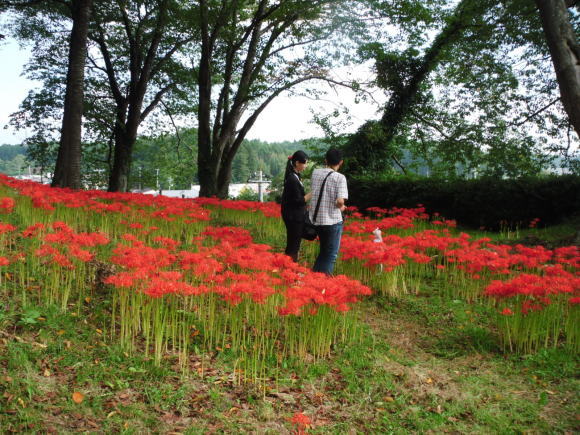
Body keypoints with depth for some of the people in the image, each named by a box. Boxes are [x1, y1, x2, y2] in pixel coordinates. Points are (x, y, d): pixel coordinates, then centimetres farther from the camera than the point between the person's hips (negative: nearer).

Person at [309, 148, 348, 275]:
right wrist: (341, 207, 0)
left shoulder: (315, 173, 2)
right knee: (331, 255, 6)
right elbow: (340, 201, -21)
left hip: (317, 220, 6)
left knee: (324, 251, 24)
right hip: (333, 221, -6)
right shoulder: (340, 177, -13)